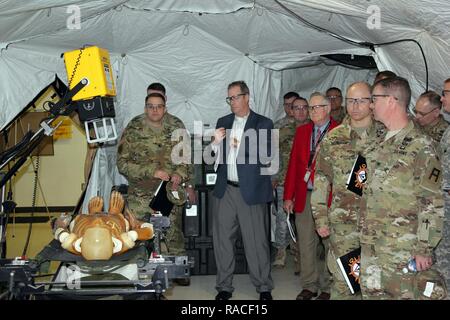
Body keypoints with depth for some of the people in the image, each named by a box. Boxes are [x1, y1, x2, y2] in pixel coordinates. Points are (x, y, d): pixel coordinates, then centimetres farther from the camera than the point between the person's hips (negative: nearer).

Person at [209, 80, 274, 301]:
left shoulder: (263, 124, 1)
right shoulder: (223, 122, 14)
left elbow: (266, 158, -6)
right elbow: (214, 156, 14)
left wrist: (241, 146, -15)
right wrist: (216, 142, -6)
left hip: (251, 192, -4)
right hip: (224, 191, 4)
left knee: (257, 242, 1)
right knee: (222, 240, 8)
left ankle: (264, 287, 15)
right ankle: (224, 286, 20)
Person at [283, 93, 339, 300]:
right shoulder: (302, 131, 11)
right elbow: (293, 164, 9)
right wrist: (288, 196, 5)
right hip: (304, 197, 4)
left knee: (330, 243, 6)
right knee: (306, 244, 10)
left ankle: (329, 287, 19)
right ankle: (309, 286, 22)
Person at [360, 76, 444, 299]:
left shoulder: (420, 146, -12)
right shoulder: (379, 145, 12)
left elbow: (432, 204, -13)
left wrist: (424, 249, -15)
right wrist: (364, 234, 16)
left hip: (401, 248, -7)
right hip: (370, 245, 7)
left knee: (400, 294, 2)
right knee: (370, 293, 14)